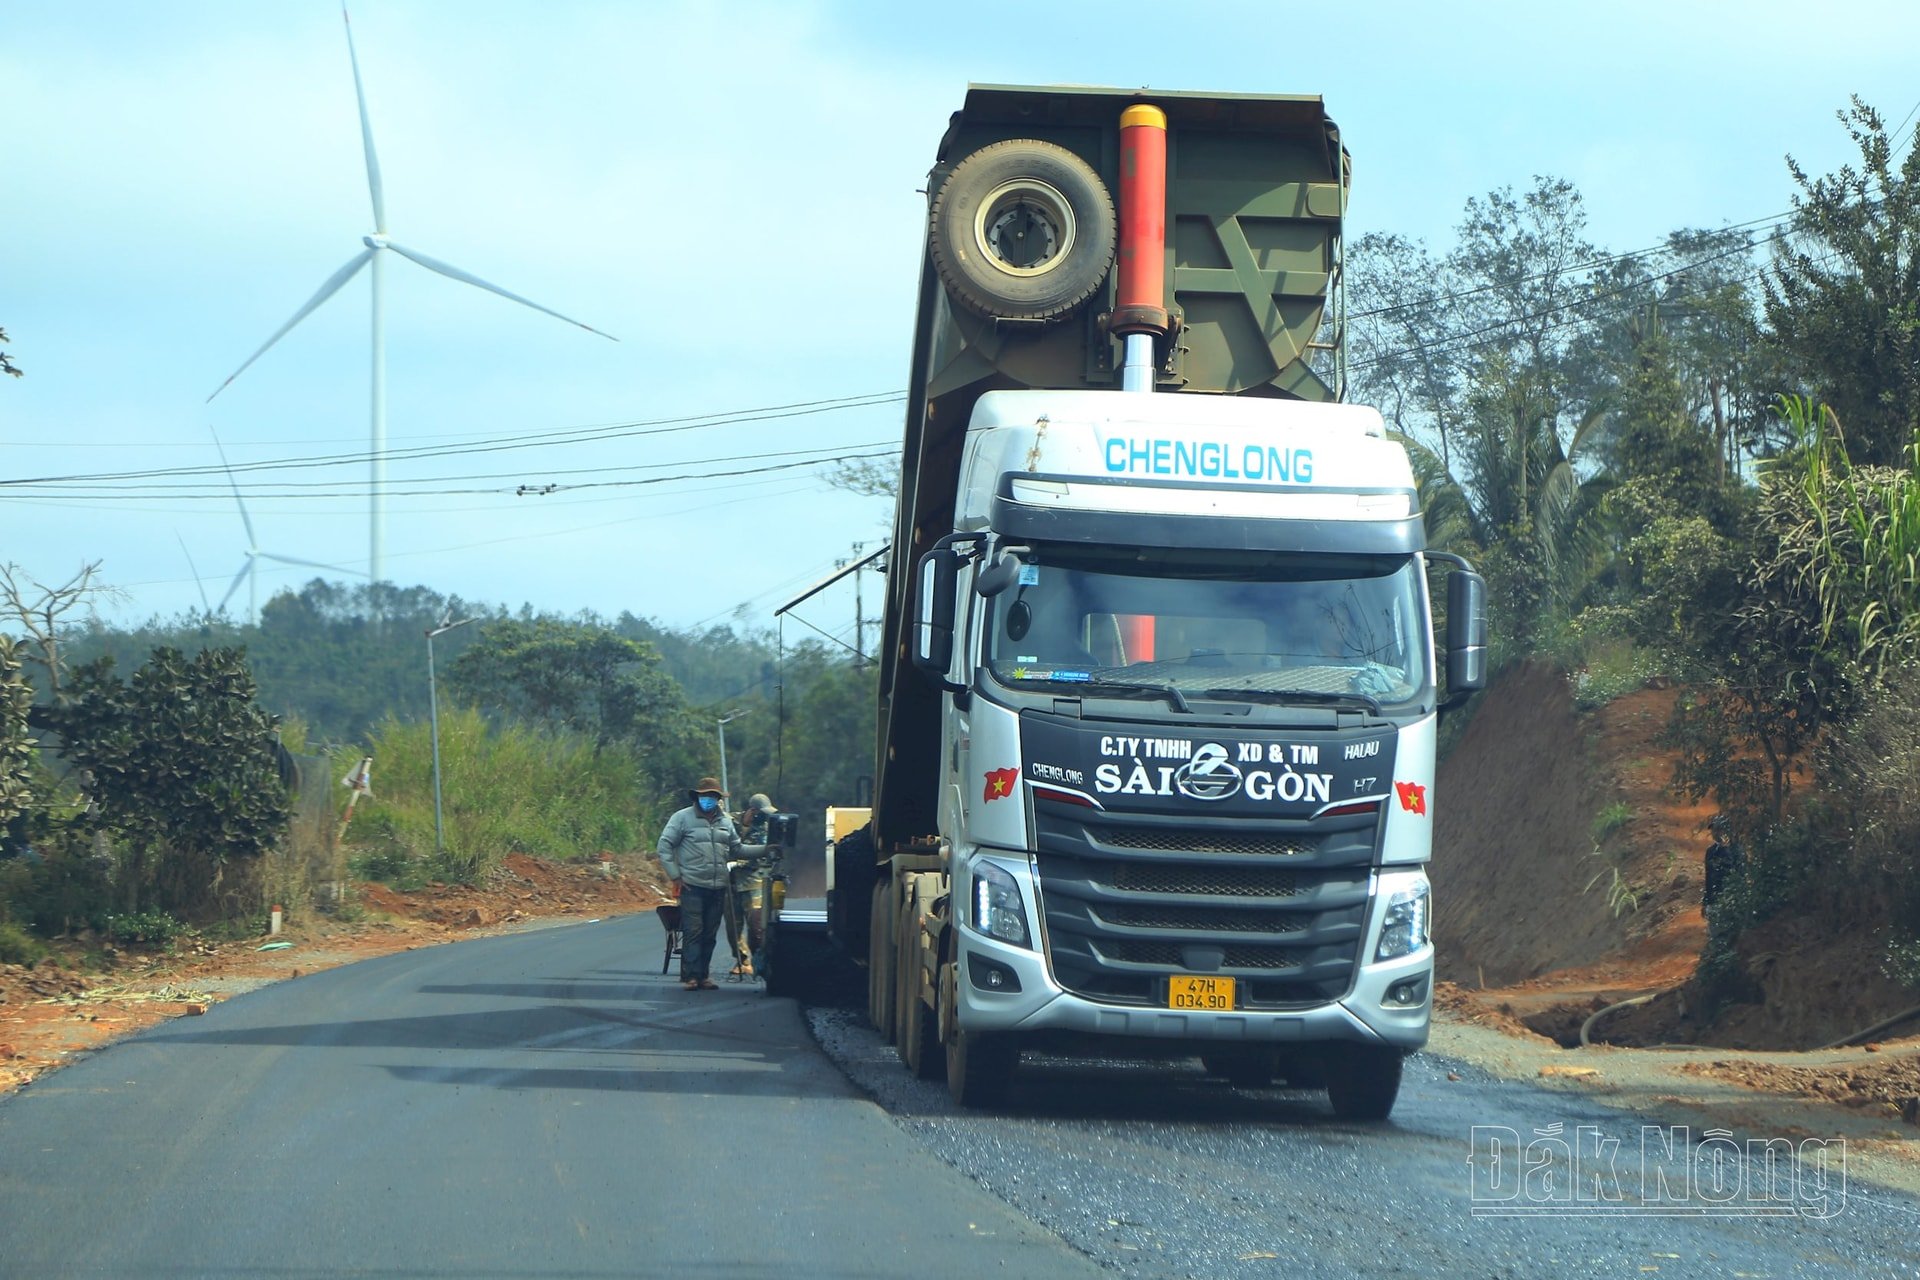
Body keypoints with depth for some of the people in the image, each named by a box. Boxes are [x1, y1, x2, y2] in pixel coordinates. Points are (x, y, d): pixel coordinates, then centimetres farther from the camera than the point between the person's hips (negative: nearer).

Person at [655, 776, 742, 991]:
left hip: (718, 888, 5)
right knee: (693, 932, -9)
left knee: (710, 934, 7)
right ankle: (690, 976, -8)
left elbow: (736, 849, 26)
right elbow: (664, 847, -3)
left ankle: (702, 975, 14)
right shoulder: (683, 818, -2)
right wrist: (675, 877, -5)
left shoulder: (725, 821, 14)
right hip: (692, 886, -5)